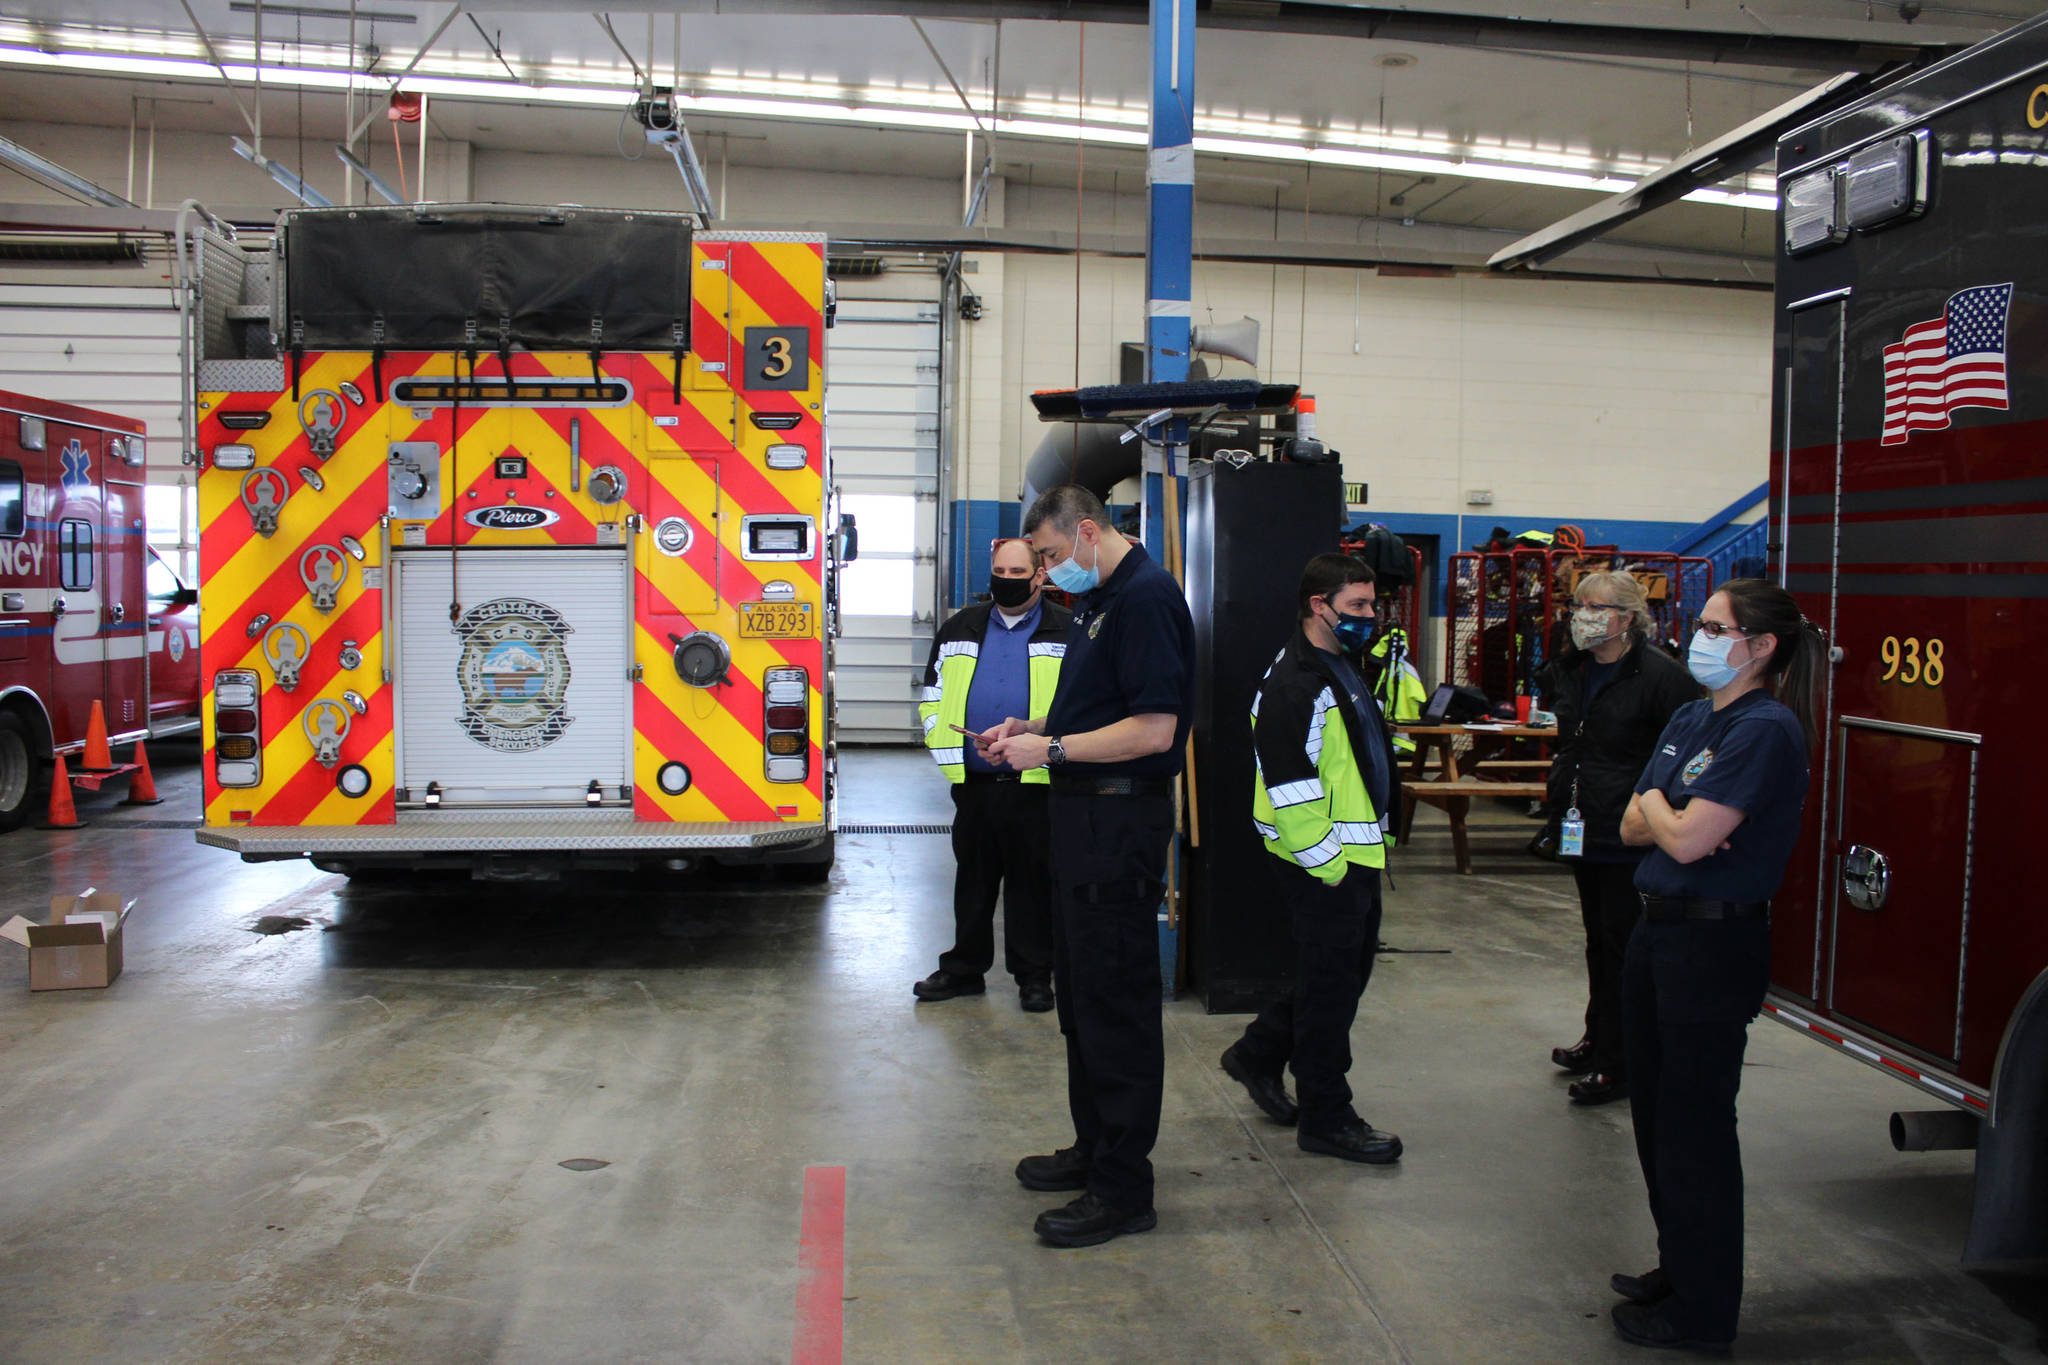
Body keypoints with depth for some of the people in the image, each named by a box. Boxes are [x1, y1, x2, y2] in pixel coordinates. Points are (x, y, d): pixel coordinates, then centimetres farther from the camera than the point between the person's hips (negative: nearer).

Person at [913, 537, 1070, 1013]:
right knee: (973, 880, 14)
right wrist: (943, 746, 5)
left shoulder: (1068, 631, -1)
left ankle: (1034, 976, 18)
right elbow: (932, 693, 17)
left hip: (1036, 784, -4)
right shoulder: (960, 628, 12)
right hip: (973, 783, 4)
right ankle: (963, 968, 26)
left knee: (1033, 883, 6)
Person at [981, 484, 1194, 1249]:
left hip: (1121, 821, -11)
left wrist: (1053, 749, -18)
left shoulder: (1147, 598, -17)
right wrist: (1032, 728, 9)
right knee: (1080, 992, 18)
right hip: (1084, 815, 11)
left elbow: (1153, 729, -24)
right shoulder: (1096, 599, 15)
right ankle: (1094, 1149, 32)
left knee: (1117, 1000, -4)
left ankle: (1122, 1190, 5)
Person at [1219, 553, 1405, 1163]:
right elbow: (1290, 786, -23)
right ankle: (1326, 1119, 13)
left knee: (1349, 966, 20)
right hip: (1323, 863, -10)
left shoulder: (1344, 668, 15)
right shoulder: (1294, 683, -19)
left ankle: (1258, 1054, 36)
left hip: (1355, 858, 11)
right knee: (1331, 982, 0)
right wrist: (1328, 865, -21)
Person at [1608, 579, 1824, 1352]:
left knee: (1694, 1127, 1)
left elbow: (1688, 840, -22)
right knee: (1655, 1111, 18)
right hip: (1658, 929, 9)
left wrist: (1657, 806, -3)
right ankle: (1678, 1269, 35)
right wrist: (1671, 816, -11)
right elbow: (1633, 828, 9)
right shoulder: (1690, 717, 11)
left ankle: (1702, 1313, 15)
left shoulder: (1766, 729, -17)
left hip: (1715, 940, -9)